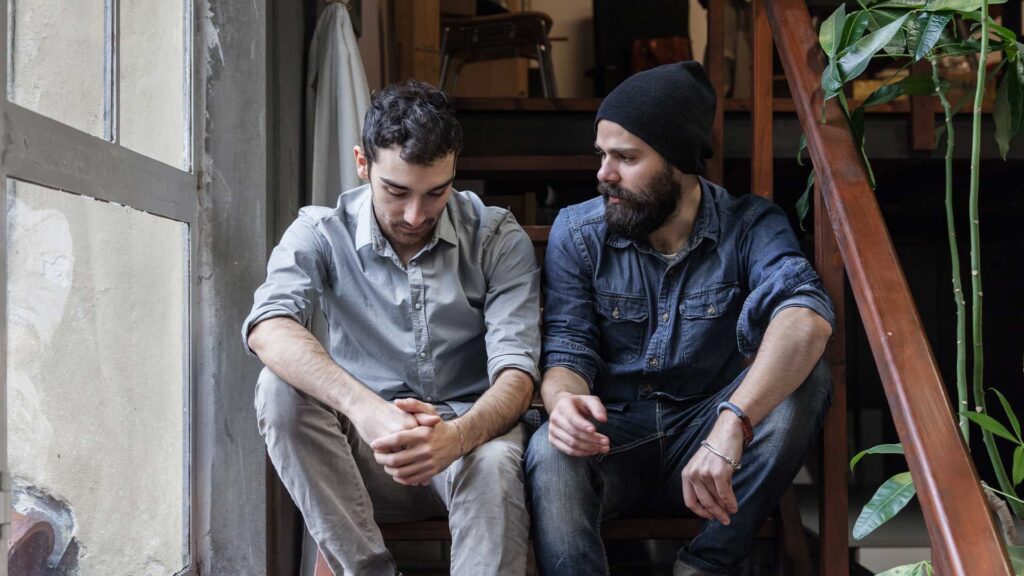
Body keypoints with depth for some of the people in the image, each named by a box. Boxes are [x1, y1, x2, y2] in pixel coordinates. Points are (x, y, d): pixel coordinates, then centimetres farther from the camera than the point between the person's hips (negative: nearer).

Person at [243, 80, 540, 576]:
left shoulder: (498, 240, -3)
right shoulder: (321, 233, -3)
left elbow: (515, 373, -12)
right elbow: (267, 327, -23)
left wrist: (458, 435, -35)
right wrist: (365, 408, -41)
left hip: (467, 437, -1)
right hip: (365, 448, 2)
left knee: (493, 463, -35)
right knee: (281, 388, -26)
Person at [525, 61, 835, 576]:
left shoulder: (749, 225, -7)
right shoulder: (576, 232, -2)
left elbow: (808, 316, -27)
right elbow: (567, 350, -6)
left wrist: (732, 423, -45)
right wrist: (563, 397, -33)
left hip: (707, 444, 1)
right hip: (613, 441, -1)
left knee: (804, 379, -27)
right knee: (549, 453, -34)